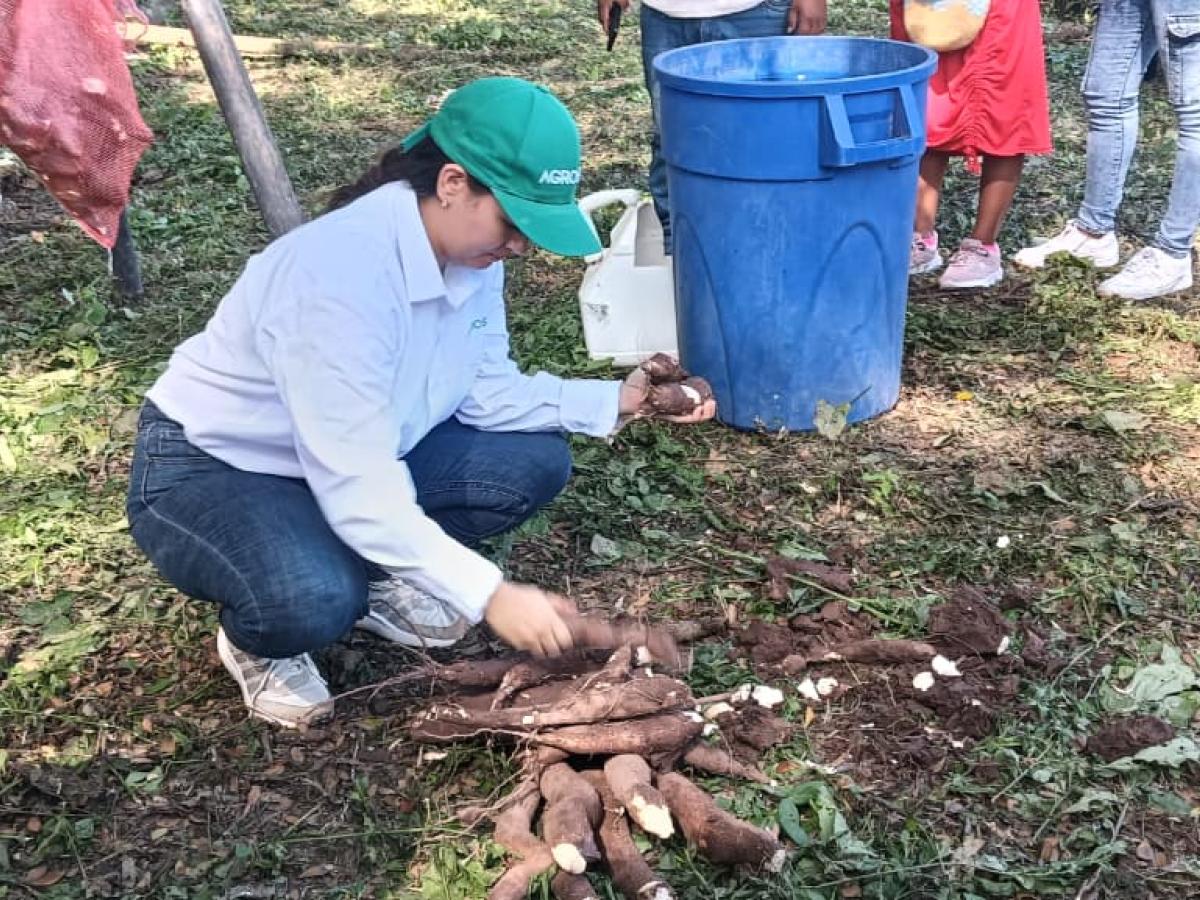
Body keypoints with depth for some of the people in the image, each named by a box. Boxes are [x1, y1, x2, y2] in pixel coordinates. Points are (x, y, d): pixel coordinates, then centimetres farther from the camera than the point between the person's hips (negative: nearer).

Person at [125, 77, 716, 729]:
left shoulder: (469, 249, -11)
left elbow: (487, 391, -2)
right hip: (207, 469, -7)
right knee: (315, 601, -37)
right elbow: (354, 489, -36)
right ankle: (256, 643, 0)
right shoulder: (340, 273, -36)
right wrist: (489, 595, -35)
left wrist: (615, 400, -13)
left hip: (362, 452, 8)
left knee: (535, 463, -6)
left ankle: (377, 576, 11)